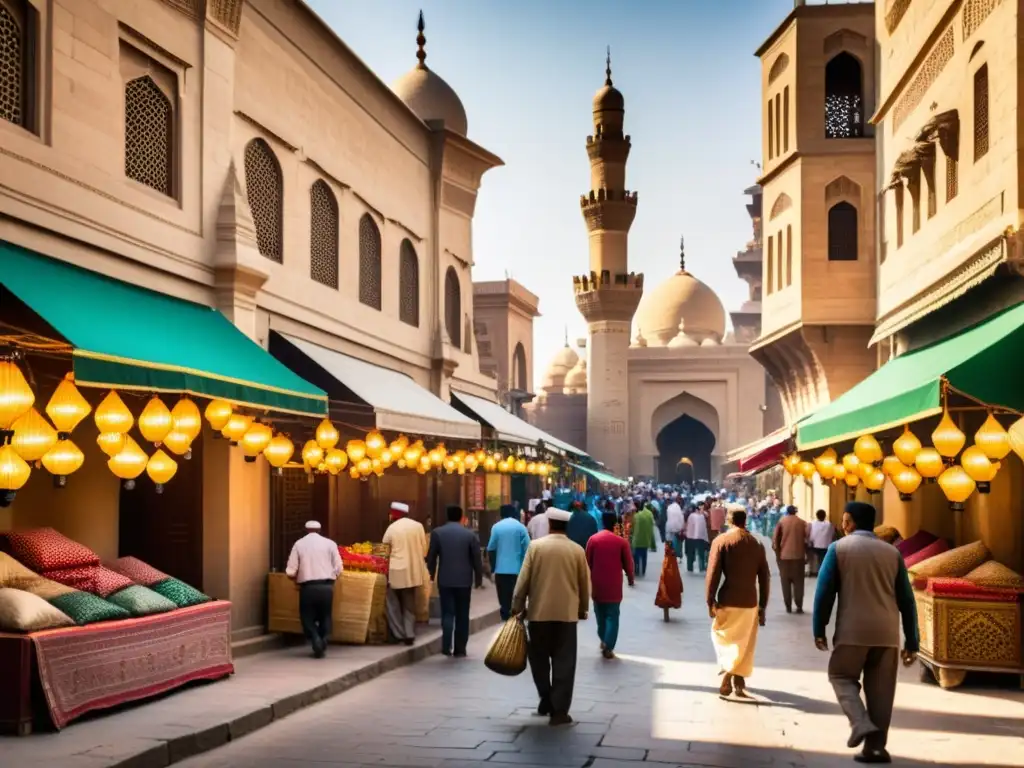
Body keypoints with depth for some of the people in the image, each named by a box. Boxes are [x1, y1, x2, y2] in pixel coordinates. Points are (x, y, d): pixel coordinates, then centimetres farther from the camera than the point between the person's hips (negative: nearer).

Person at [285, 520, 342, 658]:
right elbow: (338, 569, 1)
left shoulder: (299, 544, 3)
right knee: (325, 616, 18)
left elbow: (291, 572, -1)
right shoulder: (329, 543, 4)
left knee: (308, 617, 12)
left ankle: (316, 641, -9)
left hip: (307, 587, -1)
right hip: (326, 587, 1)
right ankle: (323, 644, 4)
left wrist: (298, 578, 20)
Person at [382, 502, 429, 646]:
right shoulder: (418, 526, 0)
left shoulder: (392, 528, -7)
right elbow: (423, 548, 3)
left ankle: (399, 633, 8)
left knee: (393, 603, 11)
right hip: (414, 571, 3)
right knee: (409, 604, 13)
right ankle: (409, 634, 11)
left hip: (397, 571, -3)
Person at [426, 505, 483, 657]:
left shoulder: (437, 533, -1)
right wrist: (478, 579, 11)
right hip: (464, 580, 0)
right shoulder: (470, 534, -2)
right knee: (462, 614, 8)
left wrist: (431, 574, 16)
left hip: (445, 579, 0)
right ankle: (460, 649, 10)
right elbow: (477, 559, 0)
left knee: (447, 613, 4)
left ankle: (447, 646, -10)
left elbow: (431, 557, 2)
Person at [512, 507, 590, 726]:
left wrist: (517, 607, 7)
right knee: (563, 662, 3)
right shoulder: (577, 550, 0)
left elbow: (523, 580, -3)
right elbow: (585, 584, 6)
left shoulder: (535, 546, -3)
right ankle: (559, 709, 1)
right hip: (567, 613, 0)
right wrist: (583, 609, 20)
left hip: (539, 611, 0)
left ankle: (546, 699, 21)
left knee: (539, 657, 16)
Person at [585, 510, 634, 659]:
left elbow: (587, 561, 0)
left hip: (597, 583, 2)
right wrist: (630, 578, 17)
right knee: (612, 616, 3)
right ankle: (608, 647, -5)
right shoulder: (621, 542, -7)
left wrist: (589, 579, 14)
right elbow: (628, 563, -1)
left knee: (600, 613, 20)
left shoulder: (593, 539, -4)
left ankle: (603, 640, 28)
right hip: (614, 585, -2)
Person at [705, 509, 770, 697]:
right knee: (745, 644, 12)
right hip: (750, 601, 3)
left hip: (728, 600, -3)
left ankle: (727, 672, -4)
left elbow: (713, 573, -10)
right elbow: (765, 577, 7)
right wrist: (763, 606, 14)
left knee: (722, 636, 13)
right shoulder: (757, 544, 6)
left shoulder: (721, 541, -6)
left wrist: (710, 601, -3)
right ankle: (739, 680, 14)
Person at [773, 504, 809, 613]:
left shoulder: (781, 522, 1)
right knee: (798, 582, 6)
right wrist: (806, 554, 10)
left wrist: (777, 553, 8)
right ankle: (799, 606, -1)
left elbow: (775, 539, -3)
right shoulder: (803, 523, 4)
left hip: (784, 555, 0)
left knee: (786, 582, 7)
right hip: (799, 556, 0)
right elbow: (807, 540, 1)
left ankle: (788, 607, 5)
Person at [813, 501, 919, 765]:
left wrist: (819, 629, 4)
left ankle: (861, 723, -7)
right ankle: (876, 746, 9)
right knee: (880, 689, 10)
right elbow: (906, 599, 10)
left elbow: (824, 591, -4)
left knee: (842, 676, 14)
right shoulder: (892, 552, 10)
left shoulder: (838, 548, 0)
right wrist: (912, 642, 14)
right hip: (887, 632, 3)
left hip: (852, 630, -3)